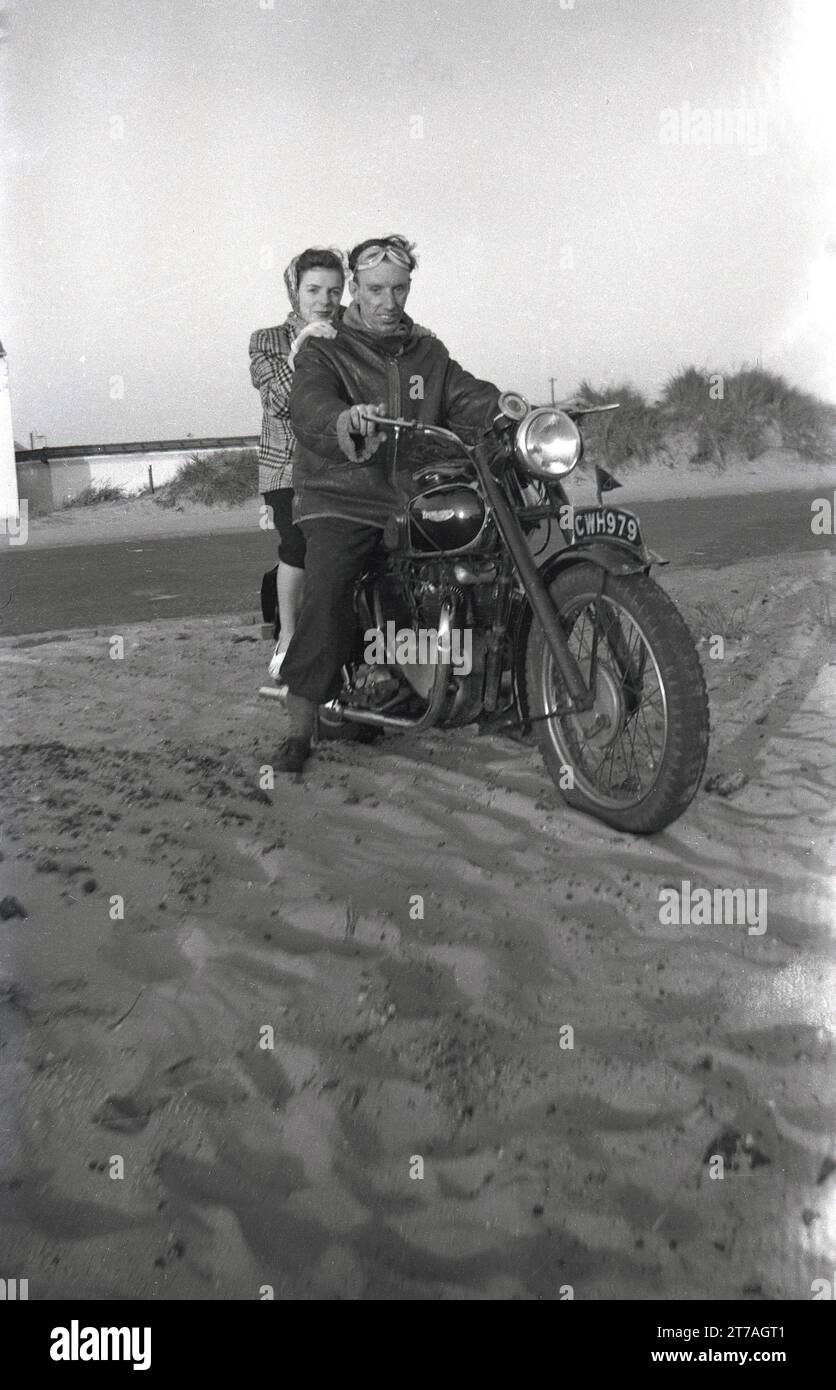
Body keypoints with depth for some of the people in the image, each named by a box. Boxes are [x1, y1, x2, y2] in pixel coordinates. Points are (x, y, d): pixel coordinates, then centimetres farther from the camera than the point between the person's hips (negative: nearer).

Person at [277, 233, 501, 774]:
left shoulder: (428, 353, 20)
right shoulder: (325, 351, 4)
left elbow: (466, 395, 6)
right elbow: (310, 407, -16)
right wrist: (346, 420, -40)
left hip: (414, 502, 5)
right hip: (342, 502, -4)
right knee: (327, 594, -26)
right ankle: (300, 730, -19)